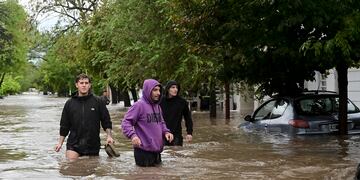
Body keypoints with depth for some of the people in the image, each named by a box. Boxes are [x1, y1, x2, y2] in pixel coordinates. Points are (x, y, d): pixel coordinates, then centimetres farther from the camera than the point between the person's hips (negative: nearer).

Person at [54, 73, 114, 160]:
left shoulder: (98, 102, 2)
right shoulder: (69, 103, 7)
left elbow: (106, 121, 6)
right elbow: (64, 125, 13)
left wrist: (109, 136, -7)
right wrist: (60, 143, 10)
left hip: (93, 145, 0)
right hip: (73, 145, 0)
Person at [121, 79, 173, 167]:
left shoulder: (157, 106, 12)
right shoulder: (139, 105, -12)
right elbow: (126, 122, -14)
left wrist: (166, 131, 4)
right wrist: (132, 135, -31)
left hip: (157, 151, 8)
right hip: (144, 152, -8)